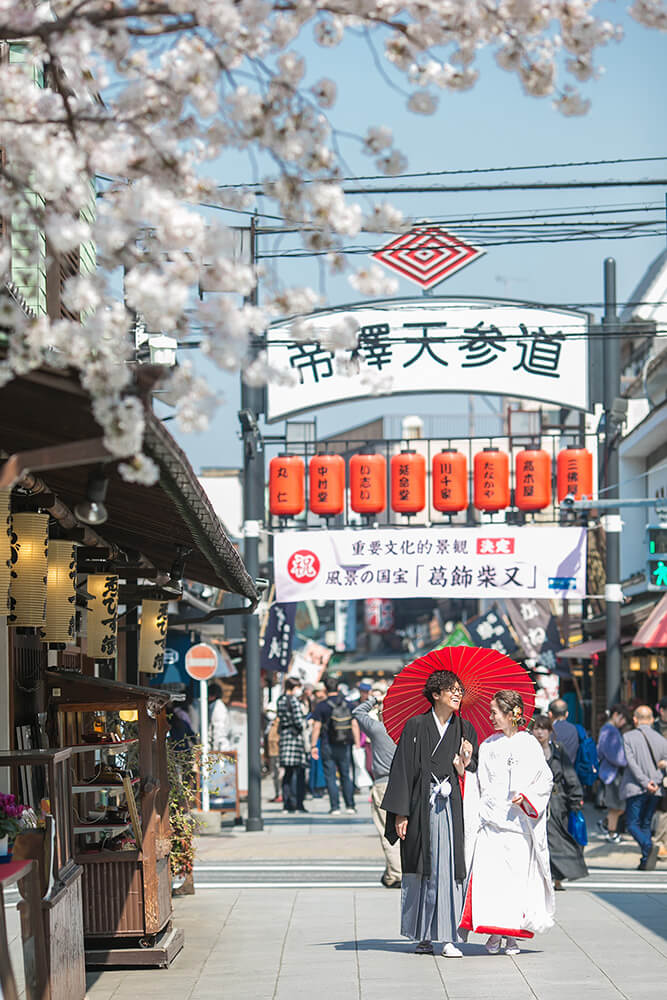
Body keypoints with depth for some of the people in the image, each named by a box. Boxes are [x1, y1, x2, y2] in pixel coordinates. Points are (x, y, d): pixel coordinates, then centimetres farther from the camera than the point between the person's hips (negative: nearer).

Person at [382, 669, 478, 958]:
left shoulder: (466, 730, 11)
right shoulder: (416, 726, 2)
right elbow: (403, 769, 0)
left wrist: (463, 768, -10)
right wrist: (400, 813, -6)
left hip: (452, 807, 1)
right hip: (421, 807, -1)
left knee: (449, 869, -7)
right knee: (421, 871, 3)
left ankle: (448, 937, -7)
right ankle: (423, 936, 12)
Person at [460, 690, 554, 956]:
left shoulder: (529, 744, 3)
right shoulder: (488, 745, 12)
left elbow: (545, 779, 3)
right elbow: (479, 783, 14)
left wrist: (526, 795, -11)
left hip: (519, 822, -2)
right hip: (491, 819, 2)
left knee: (518, 876, -1)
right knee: (490, 875, -7)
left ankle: (513, 935, 6)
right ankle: (494, 933, -2)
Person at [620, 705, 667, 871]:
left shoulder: (628, 737, -3)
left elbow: (631, 763, -13)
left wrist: (645, 782, -15)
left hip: (635, 788, -4)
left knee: (632, 824, 0)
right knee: (645, 823, 14)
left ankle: (649, 846, -27)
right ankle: (646, 861, 7)